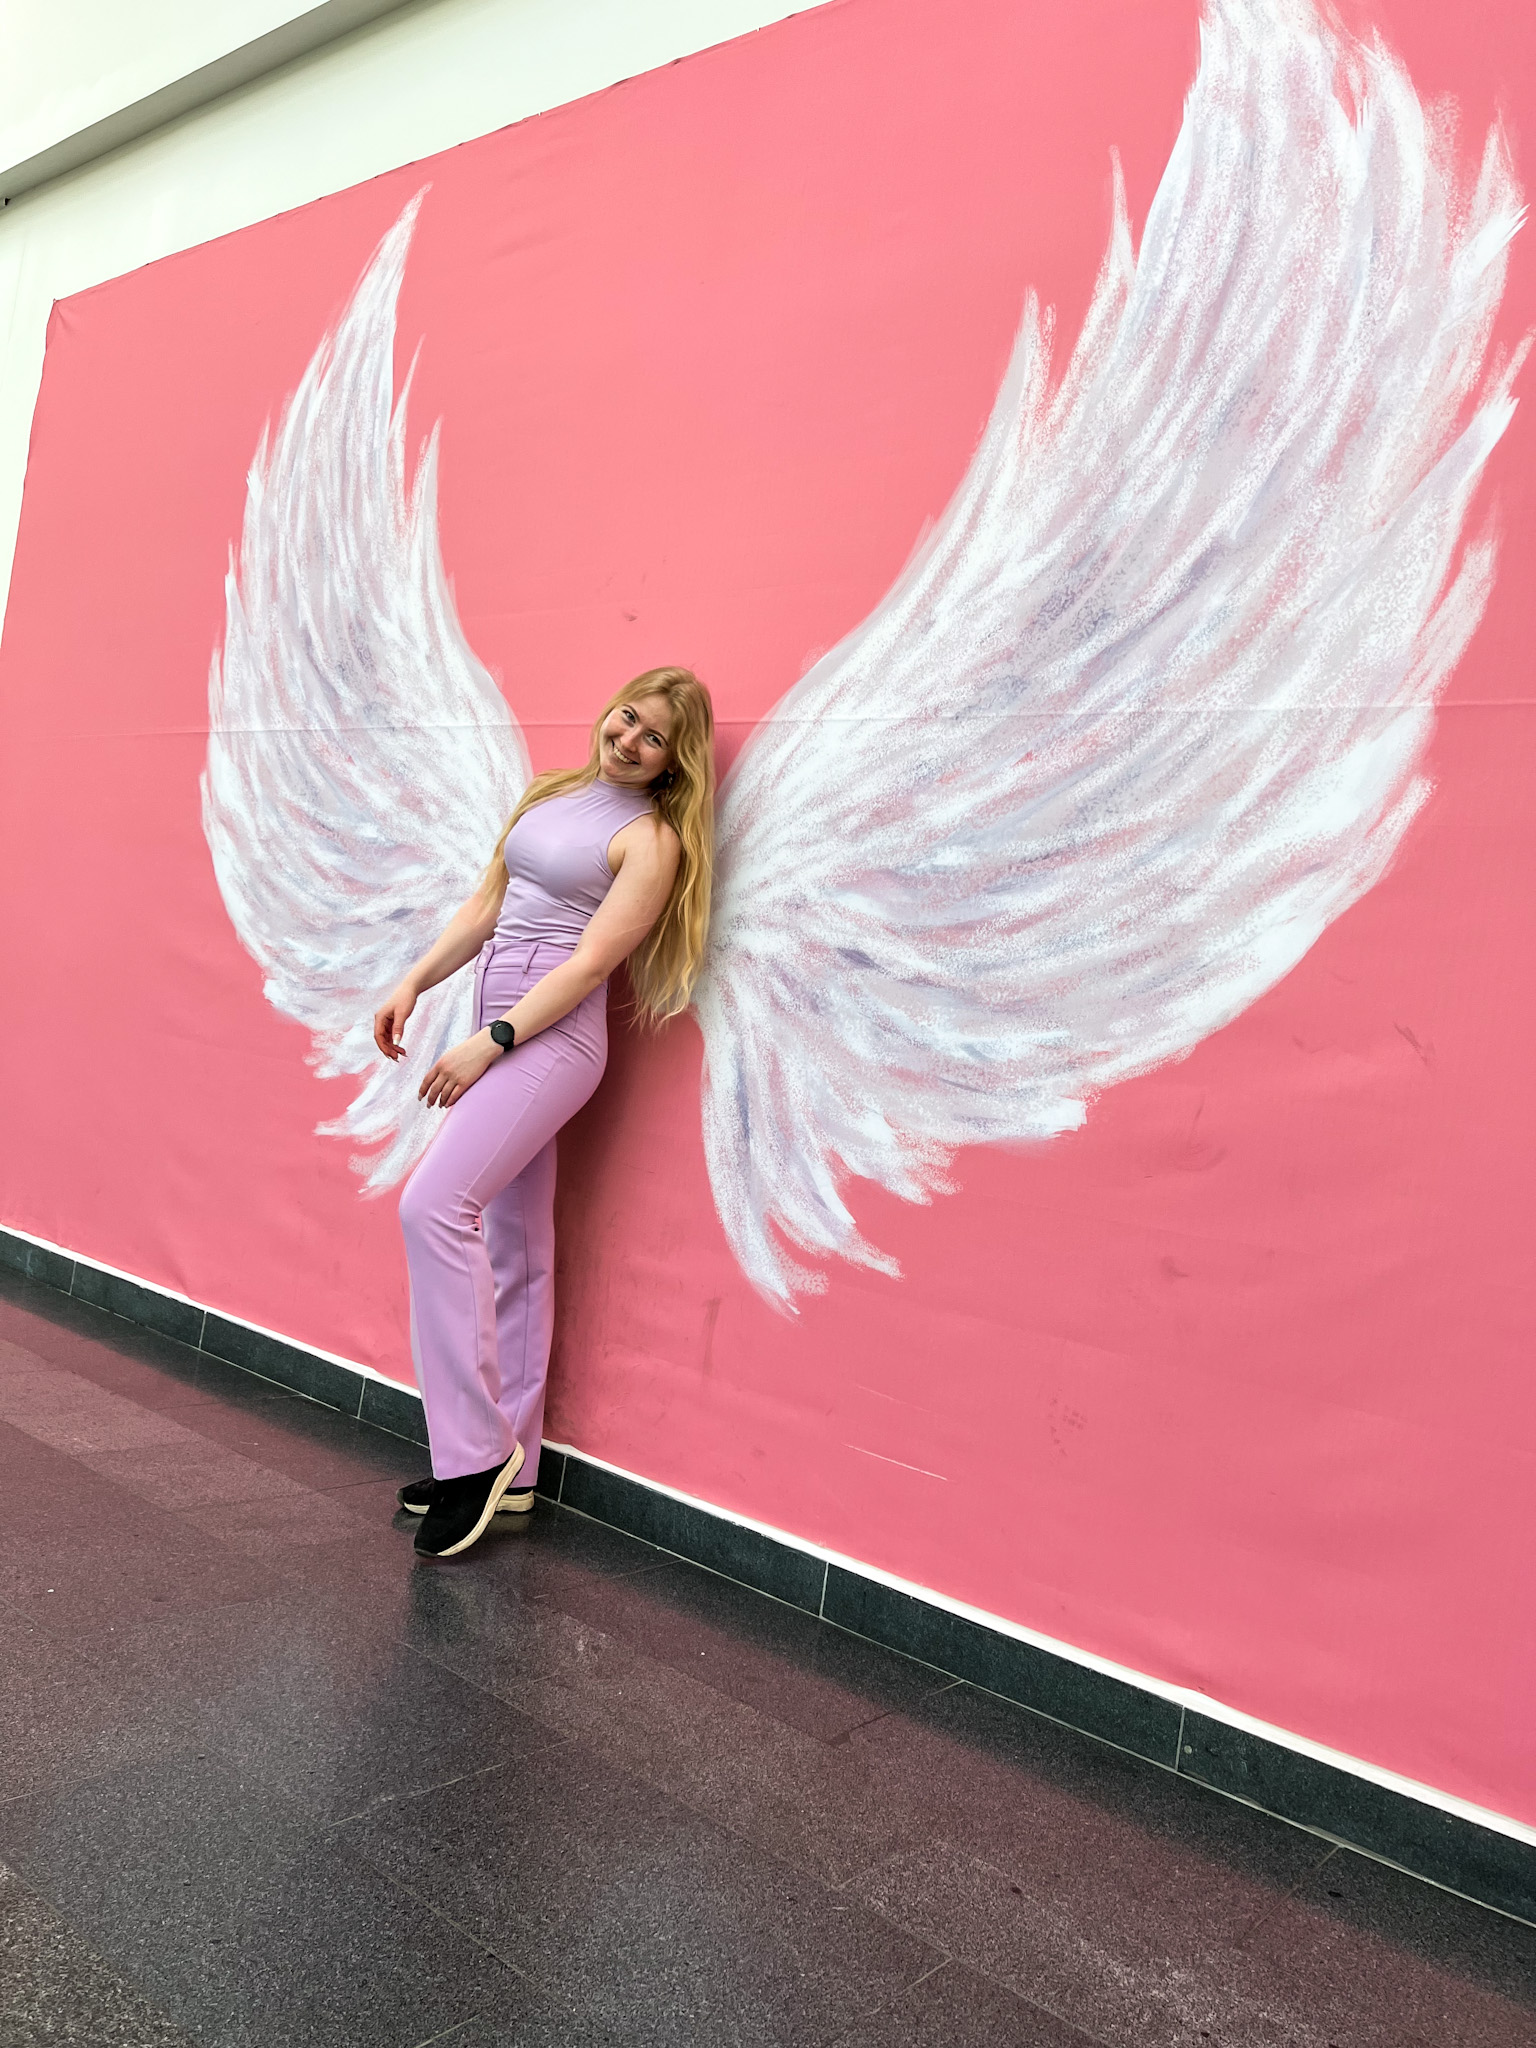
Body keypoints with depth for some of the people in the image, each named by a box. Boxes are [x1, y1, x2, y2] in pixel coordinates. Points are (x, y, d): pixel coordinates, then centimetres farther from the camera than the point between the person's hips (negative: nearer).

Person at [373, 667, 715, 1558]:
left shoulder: (652, 839, -7)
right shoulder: (552, 795, 15)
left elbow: (591, 959, -14)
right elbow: (488, 904, 18)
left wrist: (490, 1042, -18)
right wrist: (415, 982, 10)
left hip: (554, 1037, -8)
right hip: (507, 1031, 8)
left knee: (436, 1204, -19)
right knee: (513, 1249, 10)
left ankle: (475, 1447, -10)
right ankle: (507, 1466, 19)